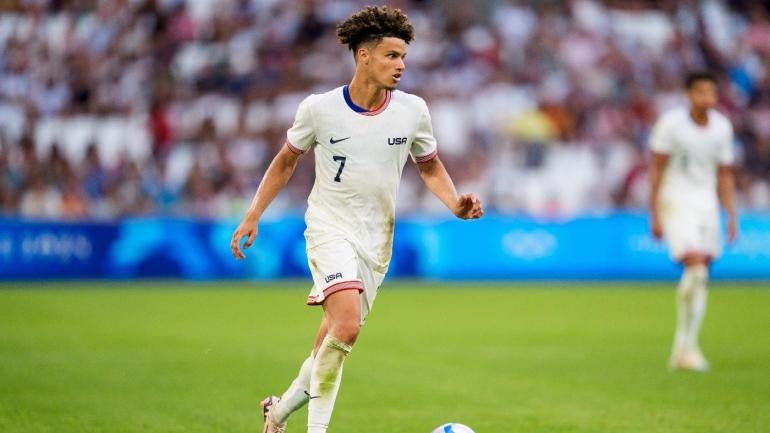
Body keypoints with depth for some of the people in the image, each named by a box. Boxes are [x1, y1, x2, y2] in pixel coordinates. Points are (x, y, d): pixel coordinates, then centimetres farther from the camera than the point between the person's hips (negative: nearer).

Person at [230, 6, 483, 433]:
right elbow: (286, 161, 7)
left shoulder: (413, 110, -3)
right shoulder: (319, 108, -9)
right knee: (346, 325, -25)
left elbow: (430, 165, 13)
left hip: (377, 239, 4)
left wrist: (456, 204, -5)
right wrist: (252, 216, 4)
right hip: (330, 228, -4)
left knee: (337, 336, 8)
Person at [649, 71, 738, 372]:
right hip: (676, 202, -5)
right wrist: (655, 214, -8)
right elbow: (656, 170, -5)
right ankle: (686, 344, -10)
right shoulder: (670, 124, -9)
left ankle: (684, 351, 12)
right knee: (696, 268, -20)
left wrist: (731, 216, 9)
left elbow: (724, 175, 13)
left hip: (707, 205, 5)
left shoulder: (722, 127, 5)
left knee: (700, 277, 4)